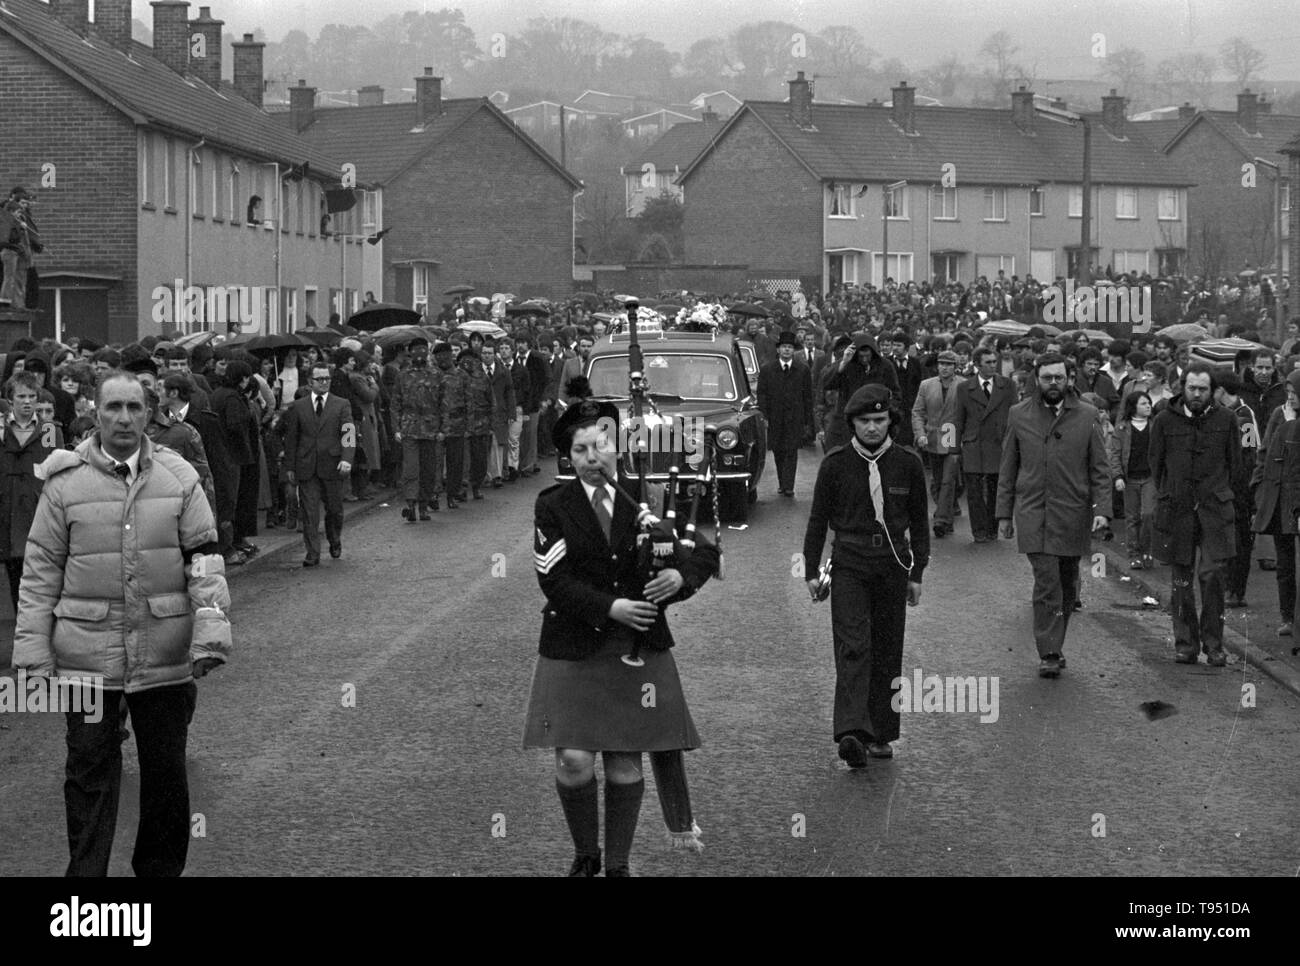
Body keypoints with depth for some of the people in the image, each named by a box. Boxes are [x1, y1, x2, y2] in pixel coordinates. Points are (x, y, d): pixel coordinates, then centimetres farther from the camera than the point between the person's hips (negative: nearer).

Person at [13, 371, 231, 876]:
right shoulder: (65, 482, 0)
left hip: (165, 656, 1)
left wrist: (210, 634, -9)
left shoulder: (178, 477, 2)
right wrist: (34, 654, -2)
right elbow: (40, 573, 2)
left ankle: (161, 868, 25)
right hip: (88, 656, -1)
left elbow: (205, 561, 1)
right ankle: (85, 873, 10)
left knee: (166, 772, 10)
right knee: (90, 775, 2)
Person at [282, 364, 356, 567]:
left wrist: (346, 459, -20)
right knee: (309, 512, -4)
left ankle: (335, 542, 35)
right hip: (306, 467, 0)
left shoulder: (342, 405, 5)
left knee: (335, 509, 9)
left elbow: (349, 433, -4)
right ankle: (312, 554, -2)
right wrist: (289, 467, 5)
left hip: (332, 466, 0)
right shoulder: (298, 407, 9)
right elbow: (290, 439, 10)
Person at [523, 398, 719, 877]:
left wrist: (680, 575, -14)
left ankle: (618, 864, 19)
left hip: (639, 647, 2)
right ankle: (585, 854, 17)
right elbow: (554, 579, -8)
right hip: (573, 648, -1)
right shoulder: (552, 505, 0)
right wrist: (611, 609, -19)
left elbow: (705, 549, 8)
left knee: (625, 763, 4)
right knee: (573, 760, -8)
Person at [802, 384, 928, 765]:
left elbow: (918, 521, 10)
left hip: (892, 564, 2)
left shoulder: (907, 464, 2)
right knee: (853, 647, -14)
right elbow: (818, 519, 5)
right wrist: (811, 570, 3)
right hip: (849, 563, -2)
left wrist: (917, 573, 9)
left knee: (887, 651, 6)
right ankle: (851, 732, -24)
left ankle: (880, 734, 15)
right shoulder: (835, 463, -2)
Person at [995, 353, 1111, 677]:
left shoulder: (1086, 416, 4)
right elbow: (1008, 468, 10)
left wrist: (1102, 509, -9)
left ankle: (1054, 647, 24)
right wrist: (1004, 513, 7)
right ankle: (1049, 654, -9)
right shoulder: (1019, 415, 6)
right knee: (1046, 582, -11)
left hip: (1072, 515, 1)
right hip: (1032, 514, -1)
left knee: (1067, 586, 9)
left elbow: (1099, 468, 3)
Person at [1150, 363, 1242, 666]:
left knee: (1212, 575, -10)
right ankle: (1186, 644, 12)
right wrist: (1170, 497, 10)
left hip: (1214, 511, -1)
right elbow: (1156, 465, 12)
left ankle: (1213, 644, -1)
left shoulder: (1225, 420, 3)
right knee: (1182, 581, 4)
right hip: (1176, 511, 1)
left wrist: (1216, 493, 9)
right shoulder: (1164, 421, 3)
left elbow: (1235, 465, 11)